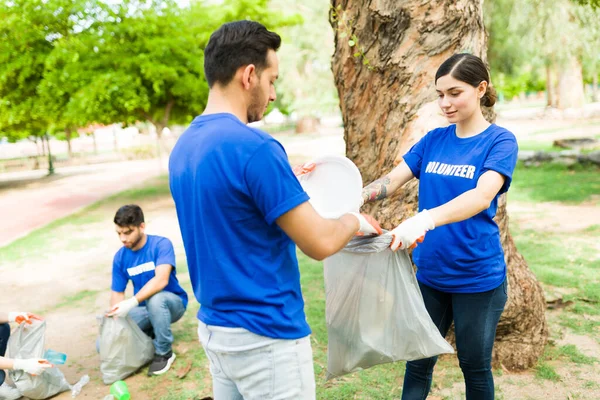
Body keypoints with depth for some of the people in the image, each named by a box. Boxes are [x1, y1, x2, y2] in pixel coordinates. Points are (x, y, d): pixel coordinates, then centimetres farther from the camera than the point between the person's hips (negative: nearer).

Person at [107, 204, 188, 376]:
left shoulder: (161, 244, -19)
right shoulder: (120, 257, -5)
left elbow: (161, 280, -34)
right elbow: (117, 293, -2)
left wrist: (132, 302, -44)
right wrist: (114, 316, -21)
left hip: (172, 303, -5)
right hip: (143, 308, 5)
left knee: (155, 299, -39)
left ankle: (164, 351, -16)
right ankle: (153, 333, 12)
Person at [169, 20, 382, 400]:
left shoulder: (183, 147, 3)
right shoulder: (254, 147, -24)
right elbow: (320, 243, -20)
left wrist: (284, 184, 18)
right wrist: (355, 221, 0)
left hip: (214, 326, 8)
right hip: (264, 336, -8)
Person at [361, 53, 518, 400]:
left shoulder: (500, 141, -10)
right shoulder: (434, 140, 4)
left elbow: (482, 196, -28)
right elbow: (393, 180, -5)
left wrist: (425, 220, -45)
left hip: (478, 277, -4)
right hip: (430, 272, 4)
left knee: (475, 366, 13)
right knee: (419, 360, 14)